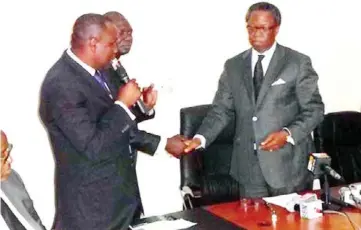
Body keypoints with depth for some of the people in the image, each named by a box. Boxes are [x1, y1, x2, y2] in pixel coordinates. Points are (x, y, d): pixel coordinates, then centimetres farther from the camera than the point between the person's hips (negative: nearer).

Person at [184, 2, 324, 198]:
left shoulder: (298, 63, -2)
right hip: (248, 164, 3)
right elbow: (221, 110, 6)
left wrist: (288, 134, -19)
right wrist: (201, 138, -10)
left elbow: (314, 109, -3)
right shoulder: (233, 66, 9)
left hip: (288, 162, -2)